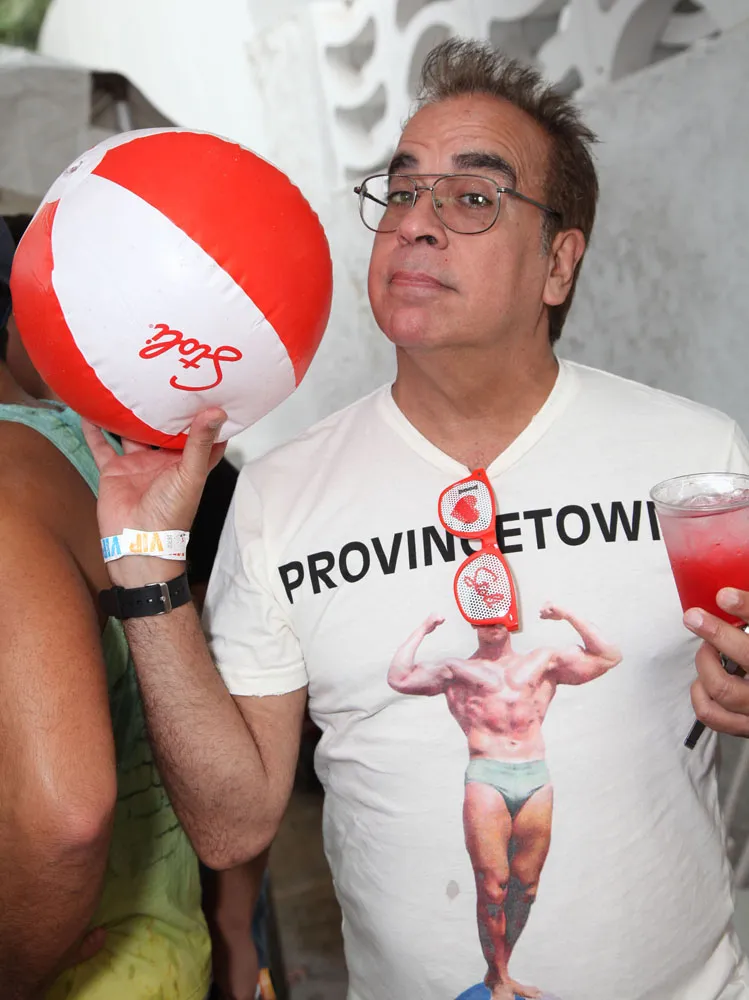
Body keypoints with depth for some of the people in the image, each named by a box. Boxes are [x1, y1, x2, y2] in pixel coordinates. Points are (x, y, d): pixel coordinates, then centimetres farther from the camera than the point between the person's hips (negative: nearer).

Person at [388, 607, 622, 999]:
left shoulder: (543, 661, 19)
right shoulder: (456, 669, 13)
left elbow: (609, 659, 17)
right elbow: (399, 678, 1)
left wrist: (569, 617, 12)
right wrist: (423, 630, 9)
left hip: (536, 779, 3)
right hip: (486, 779, -3)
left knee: (525, 886, 7)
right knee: (492, 887, -3)